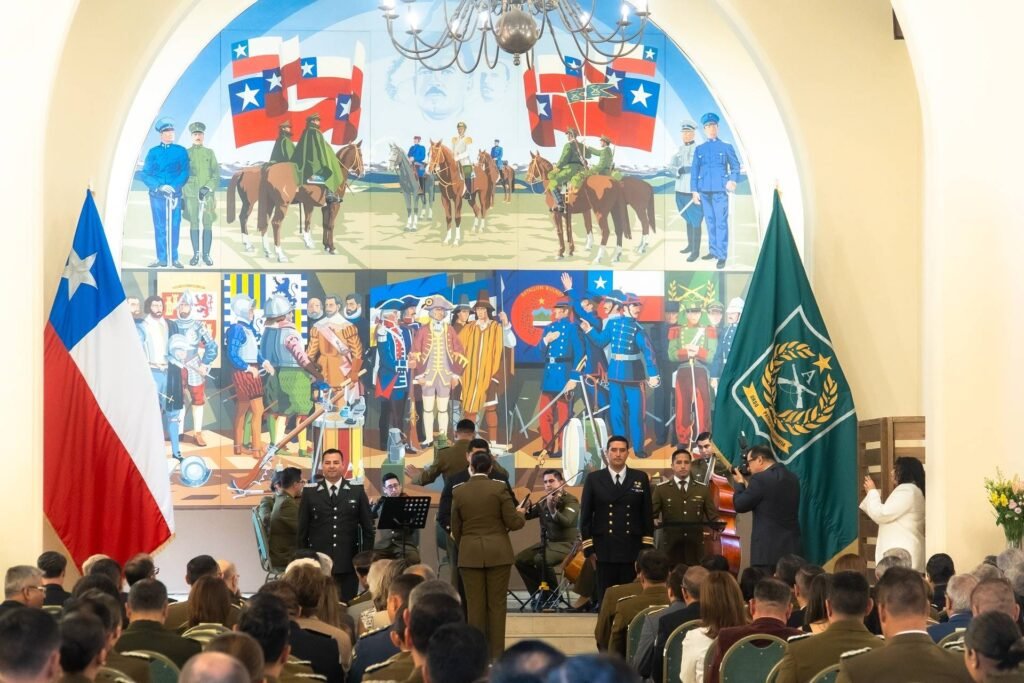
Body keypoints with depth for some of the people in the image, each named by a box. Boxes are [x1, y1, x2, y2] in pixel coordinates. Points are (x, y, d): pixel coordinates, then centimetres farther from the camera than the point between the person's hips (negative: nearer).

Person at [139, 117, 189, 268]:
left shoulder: (181, 151, 6)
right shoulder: (153, 152, 7)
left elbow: (184, 173, 0)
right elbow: (144, 174, 2)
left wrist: (174, 187, -16)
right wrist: (159, 186, -13)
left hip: (175, 194, -1)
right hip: (156, 195, 1)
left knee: (174, 226, -1)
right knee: (159, 227, 2)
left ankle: (174, 258, 6)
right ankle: (161, 259, 6)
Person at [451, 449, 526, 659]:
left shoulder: (458, 492, 0)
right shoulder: (499, 488, -6)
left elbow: (455, 528, 7)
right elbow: (513, 522, -7)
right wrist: (521, 516, 15)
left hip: (470, 554, 1)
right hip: (498, 552, -1)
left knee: (475, 605, 4)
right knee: (497, 604, 4)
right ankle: (496, 654, 5)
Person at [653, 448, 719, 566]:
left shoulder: (703, 489, 11)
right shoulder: (661, 489, 7)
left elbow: (712, 516, 7)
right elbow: (651, 514, 2)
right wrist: (654, 521, -20)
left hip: (695, 548, 1)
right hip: (669, 547, -1)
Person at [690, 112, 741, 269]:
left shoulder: (726, 147, 8)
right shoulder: (699, 149, 13)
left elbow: (735, 166, 6)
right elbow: (694, 170, 11)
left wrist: (733, 180, -13)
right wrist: (694, 190, 3)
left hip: (720, 190, -3)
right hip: (704, 191, 3)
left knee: (721, 222, -8)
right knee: (710, 222, 8)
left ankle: (722, 255, -8)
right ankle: (713, 250, 16)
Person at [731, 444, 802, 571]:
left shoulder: (760, 479, -13)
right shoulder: (792, 478, 13)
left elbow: (740, 505, -6)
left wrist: (740, 483, 9)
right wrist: (747, 484, 19)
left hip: (768, 548, -8)